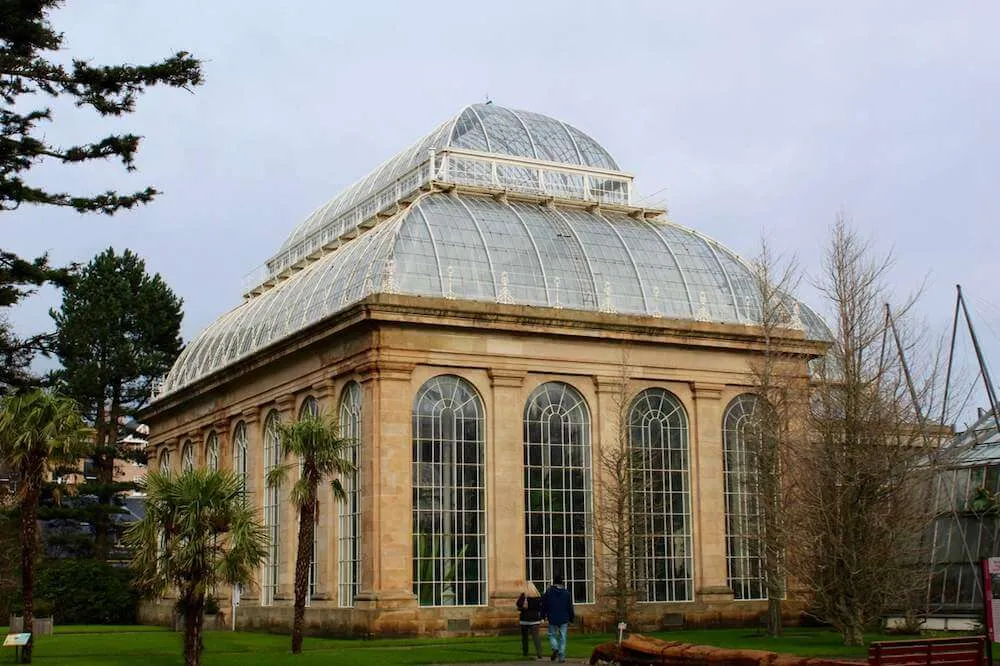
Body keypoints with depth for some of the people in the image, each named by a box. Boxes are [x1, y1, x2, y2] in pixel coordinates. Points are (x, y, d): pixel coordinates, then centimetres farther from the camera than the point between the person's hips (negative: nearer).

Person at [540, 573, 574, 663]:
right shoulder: (567, 593, -2)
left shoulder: (548, 592, -4)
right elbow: (570, 607, 2)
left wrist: (543, 615, 15)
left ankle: (555, 649, -12)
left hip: (553, 619, -1)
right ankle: (561, 657, 3)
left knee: (552, 635, 14)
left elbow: (544, 605, 2)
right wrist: (572, 618, 12)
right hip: (564, 620, 1)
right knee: (562, 638, 6)